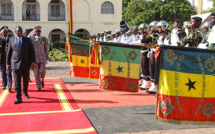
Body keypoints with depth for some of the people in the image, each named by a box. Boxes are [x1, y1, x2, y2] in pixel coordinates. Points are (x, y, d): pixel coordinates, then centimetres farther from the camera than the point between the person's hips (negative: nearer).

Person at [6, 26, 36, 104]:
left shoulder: (28, 40, 3)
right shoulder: (11, 40, 5)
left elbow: (32, 52, 1)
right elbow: (9, 53, 8)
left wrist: (33, 62, -9)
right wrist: (8, 64, 5)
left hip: (26, 64, 1)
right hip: (15, 63, -1)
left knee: (26, 80, 13)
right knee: (17, 81, -6)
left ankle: (25, 92, 38)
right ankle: (18, 98, -4)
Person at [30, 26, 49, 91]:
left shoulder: (44, 39, 4)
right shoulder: (32, 39, 2)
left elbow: (46, 49, 7)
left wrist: (47, 58, 2)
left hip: (42, 58, 0)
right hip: (35, 58, 0)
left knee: (42, 71, -10)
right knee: (36, 73, -2)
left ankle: (42, 80, 22)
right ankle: (39, 87, 9)